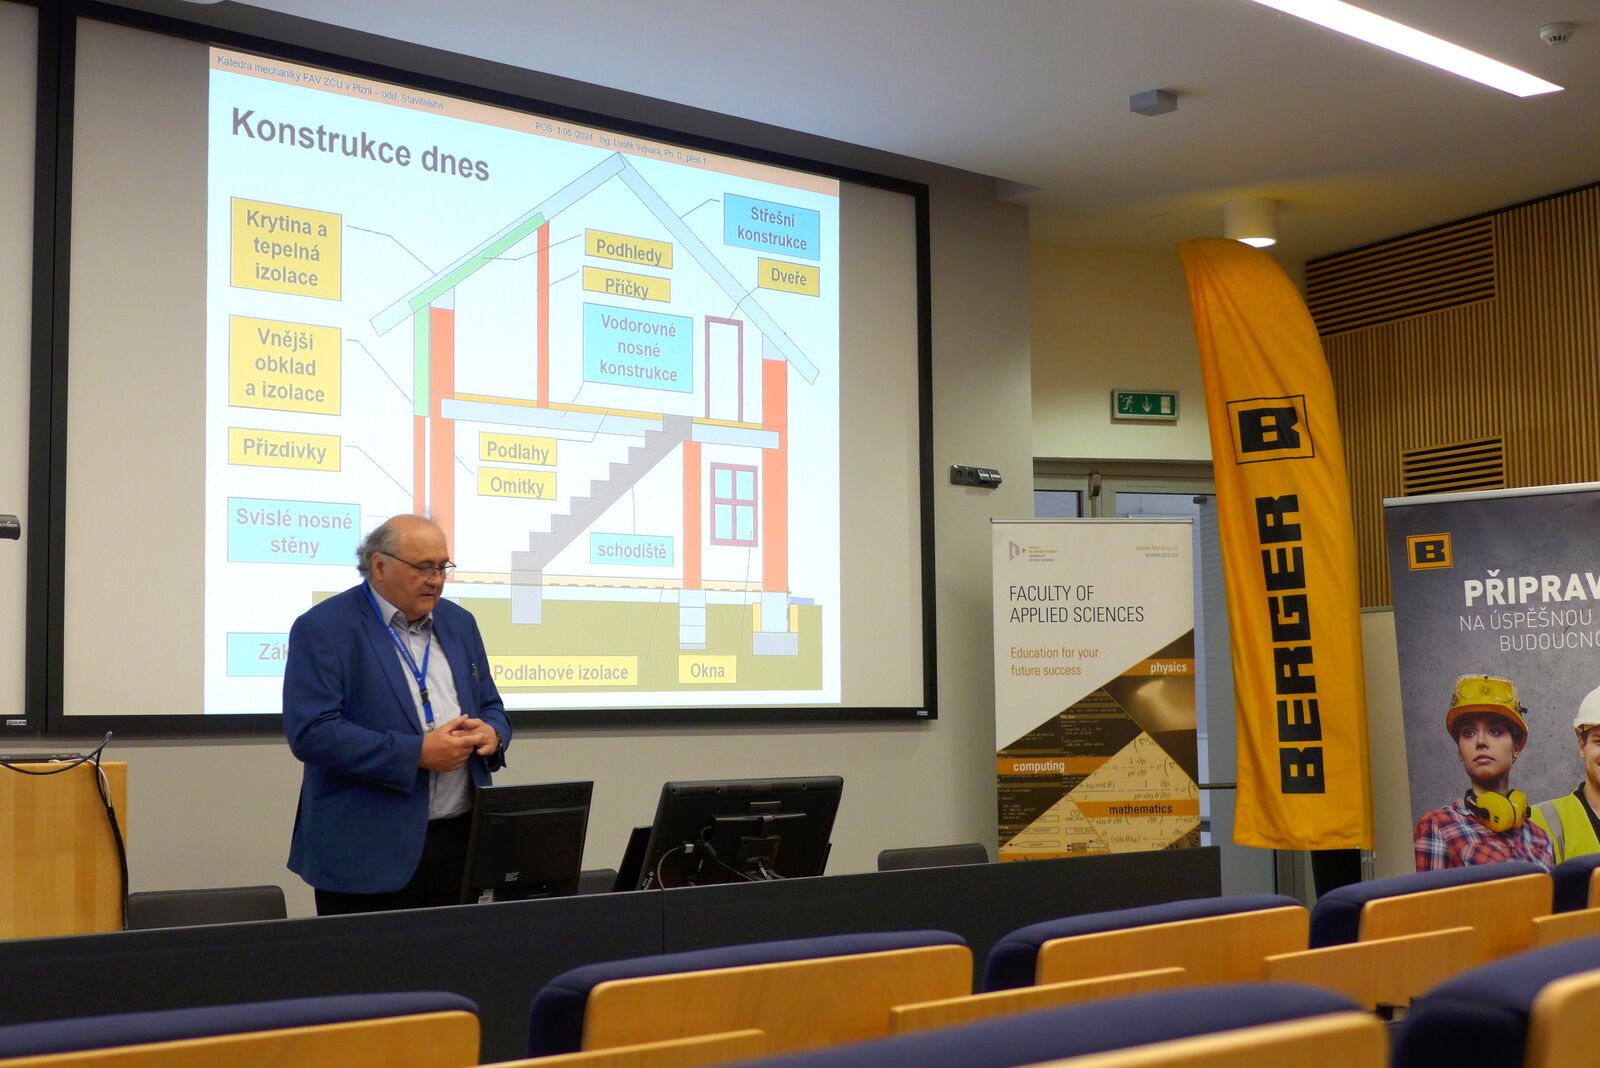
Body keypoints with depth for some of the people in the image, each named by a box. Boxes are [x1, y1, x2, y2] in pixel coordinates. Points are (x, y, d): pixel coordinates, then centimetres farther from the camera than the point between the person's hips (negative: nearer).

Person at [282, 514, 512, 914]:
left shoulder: (459, 622, 12)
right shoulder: (323, 629, -8)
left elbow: (490, 706, 20)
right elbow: (312, 732, -17)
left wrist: (491, 733, -5)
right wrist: (417, 753, -20)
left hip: (460, 840, 6)